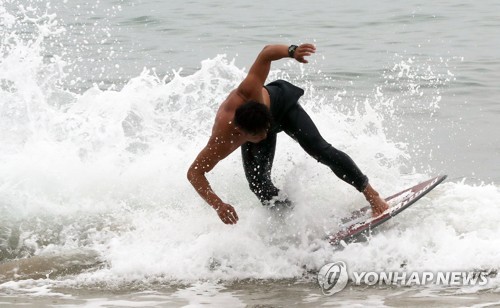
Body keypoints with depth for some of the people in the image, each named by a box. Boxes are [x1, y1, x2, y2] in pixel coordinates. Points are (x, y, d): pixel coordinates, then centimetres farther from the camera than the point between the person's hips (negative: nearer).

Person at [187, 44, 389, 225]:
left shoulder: (247, 92, -45)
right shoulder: (221, 143, -44)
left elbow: (267, 53, -38)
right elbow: (194, 173, -38)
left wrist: (292, 51, -57)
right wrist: (218, 205, -50)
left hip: (280, 102, -1)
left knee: (319, 149, -12)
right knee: (259, 185, -12)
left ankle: (370, 194, -2)